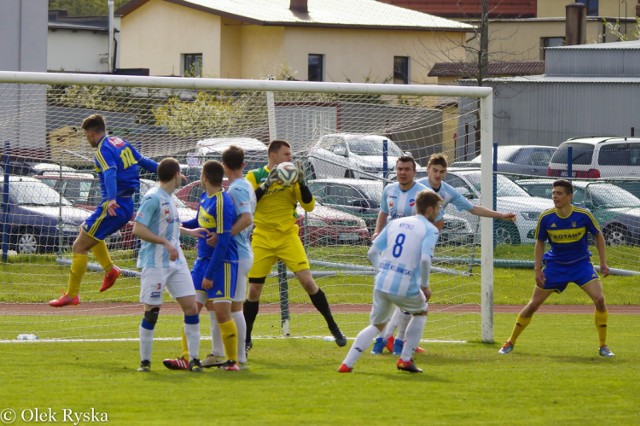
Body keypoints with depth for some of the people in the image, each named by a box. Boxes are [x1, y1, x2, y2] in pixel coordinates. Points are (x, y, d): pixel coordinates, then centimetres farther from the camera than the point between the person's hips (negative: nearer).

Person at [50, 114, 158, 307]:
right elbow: (143, 161, 21)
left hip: (114, 207, -9)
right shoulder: (121, 143, 11)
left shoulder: (103, 150, -15)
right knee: (87, 231, 31)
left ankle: (72, 295, -7)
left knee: (79, 246, -5)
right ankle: (110, 269, 21)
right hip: (128, 204, 9)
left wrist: (112, 200, -48)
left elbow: (110, 173, -33)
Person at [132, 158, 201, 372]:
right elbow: (138, 229, -20)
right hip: (155, 264, -8)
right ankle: (145, 360, 10)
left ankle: (194, 359, 4)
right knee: (151, 312, -2)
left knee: (191, 307, -1)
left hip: (176, 263, 8)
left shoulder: (169, 198, 13)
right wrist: (166, 243, -25)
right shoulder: (153, 198, -13)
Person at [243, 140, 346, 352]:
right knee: (253, 290, 1)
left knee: (308, 281, -10)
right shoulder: (255, 176, -2)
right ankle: (246, 339, 16)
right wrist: (265, 185, -23)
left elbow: (309, 205, 0)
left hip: (288, 237, 1)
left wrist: (301, 182, -14)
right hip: (262, 239, -1)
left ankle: (333, 327, 0)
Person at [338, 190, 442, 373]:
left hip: (381, 283, 5)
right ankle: (405, 359, 20)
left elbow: (372, 252, 14)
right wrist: (425, 286, -4)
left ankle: (347, 364, 5)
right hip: (406, 288, -5)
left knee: (377, 325, 21)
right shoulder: (430, 229, 0)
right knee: (421, 312, 27)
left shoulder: (395, 223, 17)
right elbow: (425, 259, -16)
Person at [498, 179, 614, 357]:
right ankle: (510, 343, 20)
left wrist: (603, 263, -2)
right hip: (555, 265, 1)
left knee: (599, 299, -20)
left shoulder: (583, 215, -18)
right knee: (533, 304, 2)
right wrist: (538, 269, -4)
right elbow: (539, 242, 1)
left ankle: (603, 346, -6)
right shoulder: (546, 217, -14)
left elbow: (598, 236, -1)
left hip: (581, 264, -1)